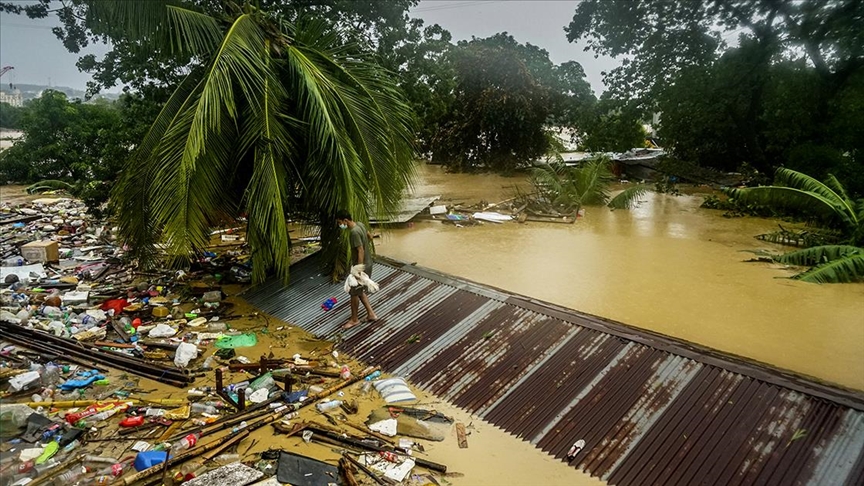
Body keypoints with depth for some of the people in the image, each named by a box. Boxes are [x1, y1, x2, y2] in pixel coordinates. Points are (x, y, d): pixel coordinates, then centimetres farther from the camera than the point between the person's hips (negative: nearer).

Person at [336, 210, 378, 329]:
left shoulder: (354, 232, -27)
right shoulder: (359, 224, 1)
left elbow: (361, 251, -28)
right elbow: (369, 236, 18)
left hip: (362, 266, -9)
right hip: (367, 264, 10)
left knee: (354, 293, 6)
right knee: (360, 291, 20)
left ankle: (354, 319, 21)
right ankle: (371, 314, 25)